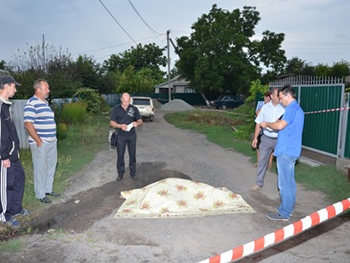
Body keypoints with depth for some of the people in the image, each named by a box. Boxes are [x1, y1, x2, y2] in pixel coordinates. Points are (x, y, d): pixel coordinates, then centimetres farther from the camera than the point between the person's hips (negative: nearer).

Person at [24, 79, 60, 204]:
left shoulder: (45, 102, 13)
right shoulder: (31, 103, -14)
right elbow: (28, 123, -20)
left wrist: (53, 138, 16)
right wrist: (39, 141, -18)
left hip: (52, 142, 9)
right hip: (40, 143, -8)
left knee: (51, 167, 17)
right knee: (41, 169, 2)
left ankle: (48, 189, 32)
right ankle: (40, 194, 15)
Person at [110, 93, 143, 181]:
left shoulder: (134, 109, -2)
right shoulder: (116, 109, -5)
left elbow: (140, 121, 2)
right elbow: (111, 122, -4)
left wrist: (137, 123, -23)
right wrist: (120, 126, -23)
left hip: (132, 135, 1)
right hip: (121, 136, -1)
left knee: (132, 154, 9)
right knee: (120, 155, 7)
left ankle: (133, 172, 24)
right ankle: (120, 173, 22)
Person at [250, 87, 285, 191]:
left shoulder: (284, 107, -9)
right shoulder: (265, 107, 0)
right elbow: (259, 123, 7)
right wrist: (255, 138, 6)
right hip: (266, 138, 3)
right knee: (262, 160, 9)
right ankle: (259, 183, 22)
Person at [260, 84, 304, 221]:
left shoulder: (291, 108, -15)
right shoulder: (298, 109, 17)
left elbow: (280, 126, -24)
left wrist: (267, 124, -8)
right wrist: (278, 122, 10)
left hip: (286, 151, -10)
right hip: (292, 150, 10)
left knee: (284, 183, -2)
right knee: (290, 181, 16)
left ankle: (284, 213, 6)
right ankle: (289, 208, 27)